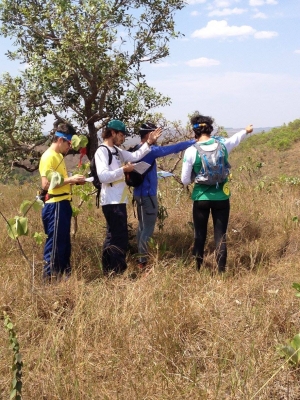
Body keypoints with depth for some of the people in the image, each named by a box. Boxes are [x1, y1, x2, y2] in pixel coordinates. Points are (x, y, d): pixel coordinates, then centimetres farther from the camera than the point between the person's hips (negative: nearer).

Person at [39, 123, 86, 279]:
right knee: (55, 242, -3)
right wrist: (70, 180, -21)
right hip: (55, 206, -10)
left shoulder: (58, 155, 15)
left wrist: (74, 181, 7)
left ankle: (64, 272, 25)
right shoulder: (48, 157, -15)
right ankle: (50, 276, 6)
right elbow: (46, 184, -22)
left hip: (63, 204, 10)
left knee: (64, 242, 15)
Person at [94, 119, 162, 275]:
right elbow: (103, 176, -23)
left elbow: (135, 156, 21)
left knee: (113, 236, 14)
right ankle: (117, 271, -1)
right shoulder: (102, 151, -13)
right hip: (112, 202, -10)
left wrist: (149, 142, 11)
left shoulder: (116, 150, 14)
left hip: (118, 200, 10)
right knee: (120, 236, -8)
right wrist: (123, 170, -17)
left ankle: (110, 271, 23)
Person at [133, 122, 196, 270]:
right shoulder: (149, 150, -18)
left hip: (140, 193, 10)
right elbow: (172, 149, -19)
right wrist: (193, 142, -13)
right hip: (148, 194, -10)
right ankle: (143, 261, -1)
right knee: (148, 228, -4)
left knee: (143, 226, 15)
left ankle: (141, 258, 21)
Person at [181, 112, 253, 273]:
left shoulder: (191, 151, -11)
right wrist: (246, 130, 42)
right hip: (221, 197, 2)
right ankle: (221, 270, 12)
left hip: (201, 198, -1)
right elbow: (236, 138, 21)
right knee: (220, 235, 8)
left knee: (200, 235, 12)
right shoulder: (223, 144, -4)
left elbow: (185, 180, -5)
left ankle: (198, 269, 19)